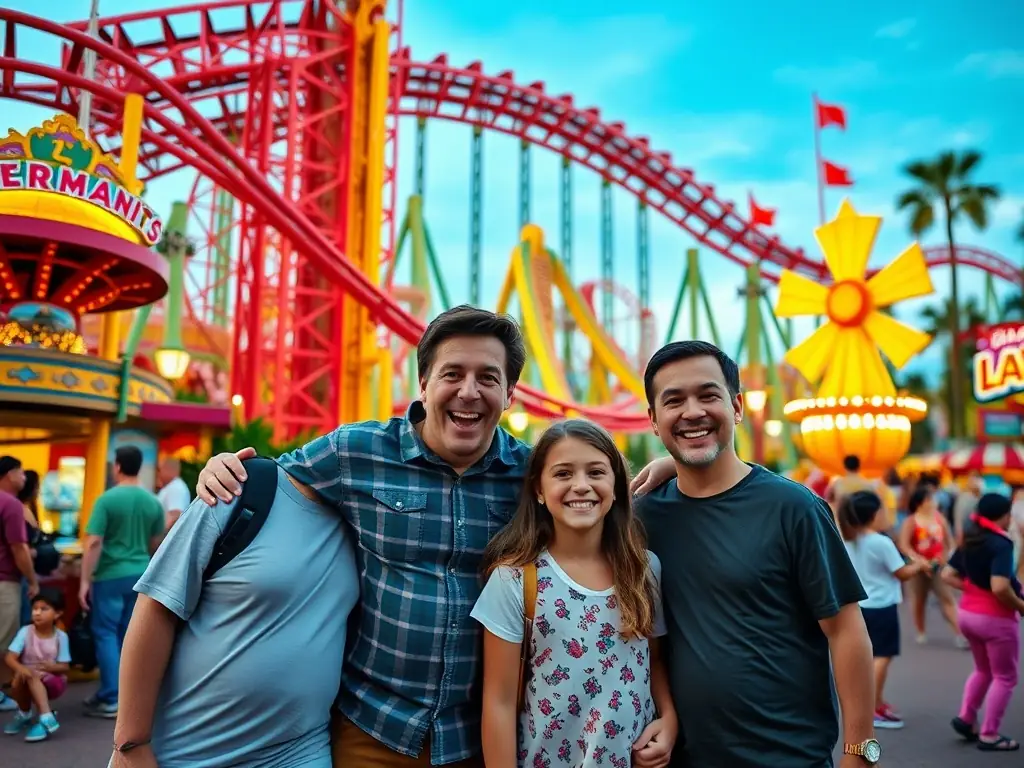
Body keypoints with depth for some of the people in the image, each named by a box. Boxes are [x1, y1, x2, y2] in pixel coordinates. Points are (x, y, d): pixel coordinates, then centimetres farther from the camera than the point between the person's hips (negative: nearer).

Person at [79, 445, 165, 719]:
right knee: (129, 634, 14)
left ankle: (110, 700, 4)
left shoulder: (107, 499, -11)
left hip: (111, 575, -5)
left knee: (106, 634, 4)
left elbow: (93, 542, -14)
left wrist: (85, 580, -9)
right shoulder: (153, 502, 4)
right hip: (141, 575, 5)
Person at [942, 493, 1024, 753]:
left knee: (983, 670, 25)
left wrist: (974, 590, 7)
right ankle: (989, 735, 14)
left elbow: (948, 575, 7)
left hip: (968, 613, 7)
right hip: (996, 618, -7)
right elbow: (1000, 588, -29)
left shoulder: (970, 542, 4)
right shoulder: (1001, 544, -20)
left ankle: (966, 718, 21)